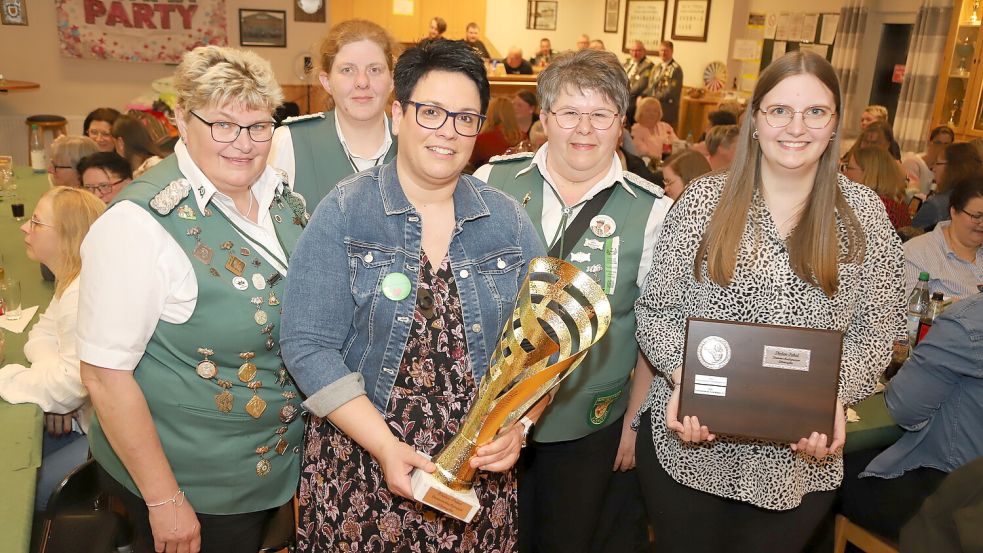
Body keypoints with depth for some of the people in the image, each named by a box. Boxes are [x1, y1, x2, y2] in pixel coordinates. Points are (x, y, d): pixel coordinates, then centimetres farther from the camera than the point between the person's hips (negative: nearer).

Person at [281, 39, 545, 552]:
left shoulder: (508, 220, 1)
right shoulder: (343, 213, -9)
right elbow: (310, 347, -12)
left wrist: (517, 425, -13)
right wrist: (386, 447, -18)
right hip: (360, 462, -2)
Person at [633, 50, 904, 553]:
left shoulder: (864, 213, -1)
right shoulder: (702, 200, -5)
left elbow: (875, 332, 2)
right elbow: (656, 309, -3)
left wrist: (834, 396, -14)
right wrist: (680, 376, -19)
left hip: (800, 460, 1)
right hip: (686, 444, -1)